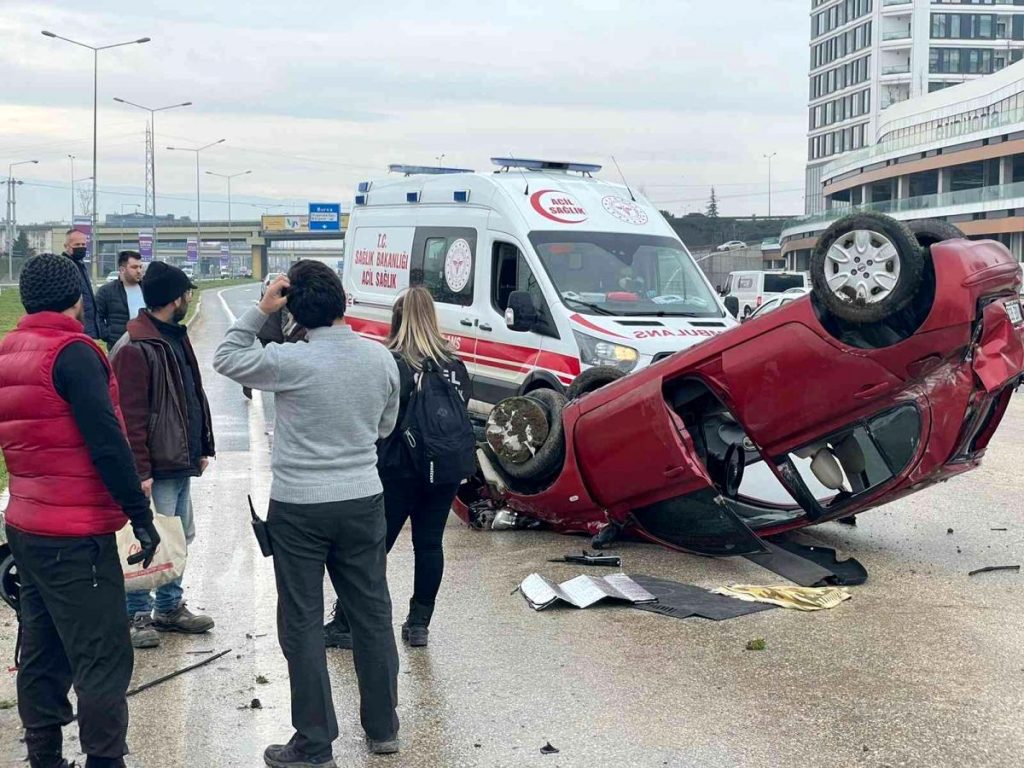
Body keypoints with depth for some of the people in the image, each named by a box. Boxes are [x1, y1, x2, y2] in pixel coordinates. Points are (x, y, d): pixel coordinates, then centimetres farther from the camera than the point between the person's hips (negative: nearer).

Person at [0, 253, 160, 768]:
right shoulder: (72, 352, -14)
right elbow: (106, 441, -19)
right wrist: (140, 513, -15)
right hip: (76, 536, -9)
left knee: (41, 653, 13)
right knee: (103, 658, -4)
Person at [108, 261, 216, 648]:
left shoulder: (176, 337, 14)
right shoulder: (135, 349, -17)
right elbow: (130, 416, -19)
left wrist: (202, 447, 16)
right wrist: (141, 470, -21)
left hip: (181, 462, 10)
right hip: (158, 467, -10)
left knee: (179, 537, 17)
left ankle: (170, 607, 29)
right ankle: (138, 615, 10)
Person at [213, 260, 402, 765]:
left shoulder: (290, 363, -16)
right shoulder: (381, 358, -2)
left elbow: (225, 359, -1)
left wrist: (261, 310, -4)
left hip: (299, 507, -4)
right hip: (363, 501, 4)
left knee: (302, 624, 5)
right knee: (372, 614, 14)